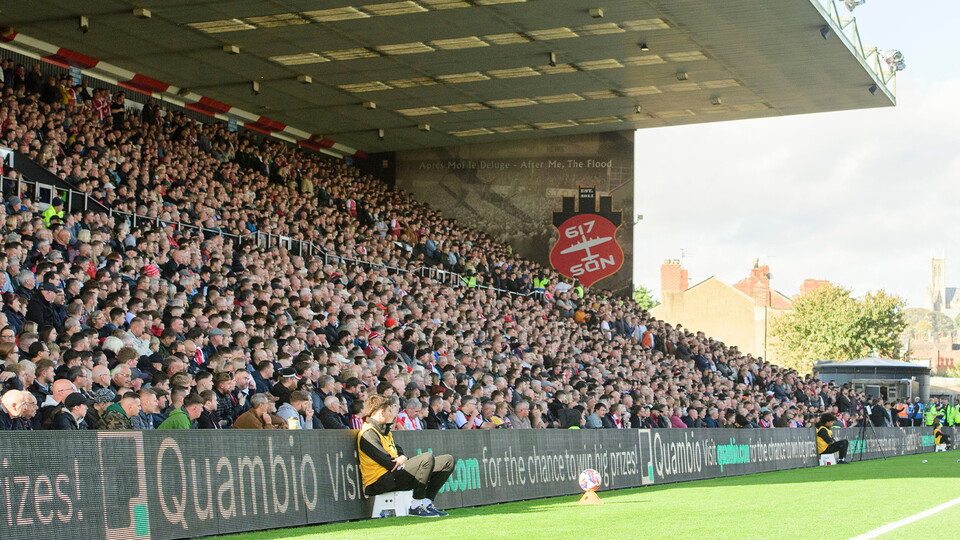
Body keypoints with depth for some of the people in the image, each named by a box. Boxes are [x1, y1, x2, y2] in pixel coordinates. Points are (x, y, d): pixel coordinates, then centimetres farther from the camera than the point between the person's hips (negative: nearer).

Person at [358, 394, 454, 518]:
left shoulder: (384, 431, 20)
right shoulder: (368, 434, -14)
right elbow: (389, 463, -20)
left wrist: (402, 458, -4)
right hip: (380, 482, -10)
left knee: (447, 461, 7)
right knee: (427, 458, -30)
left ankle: (426, 502, 2)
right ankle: (416, 506, -21)